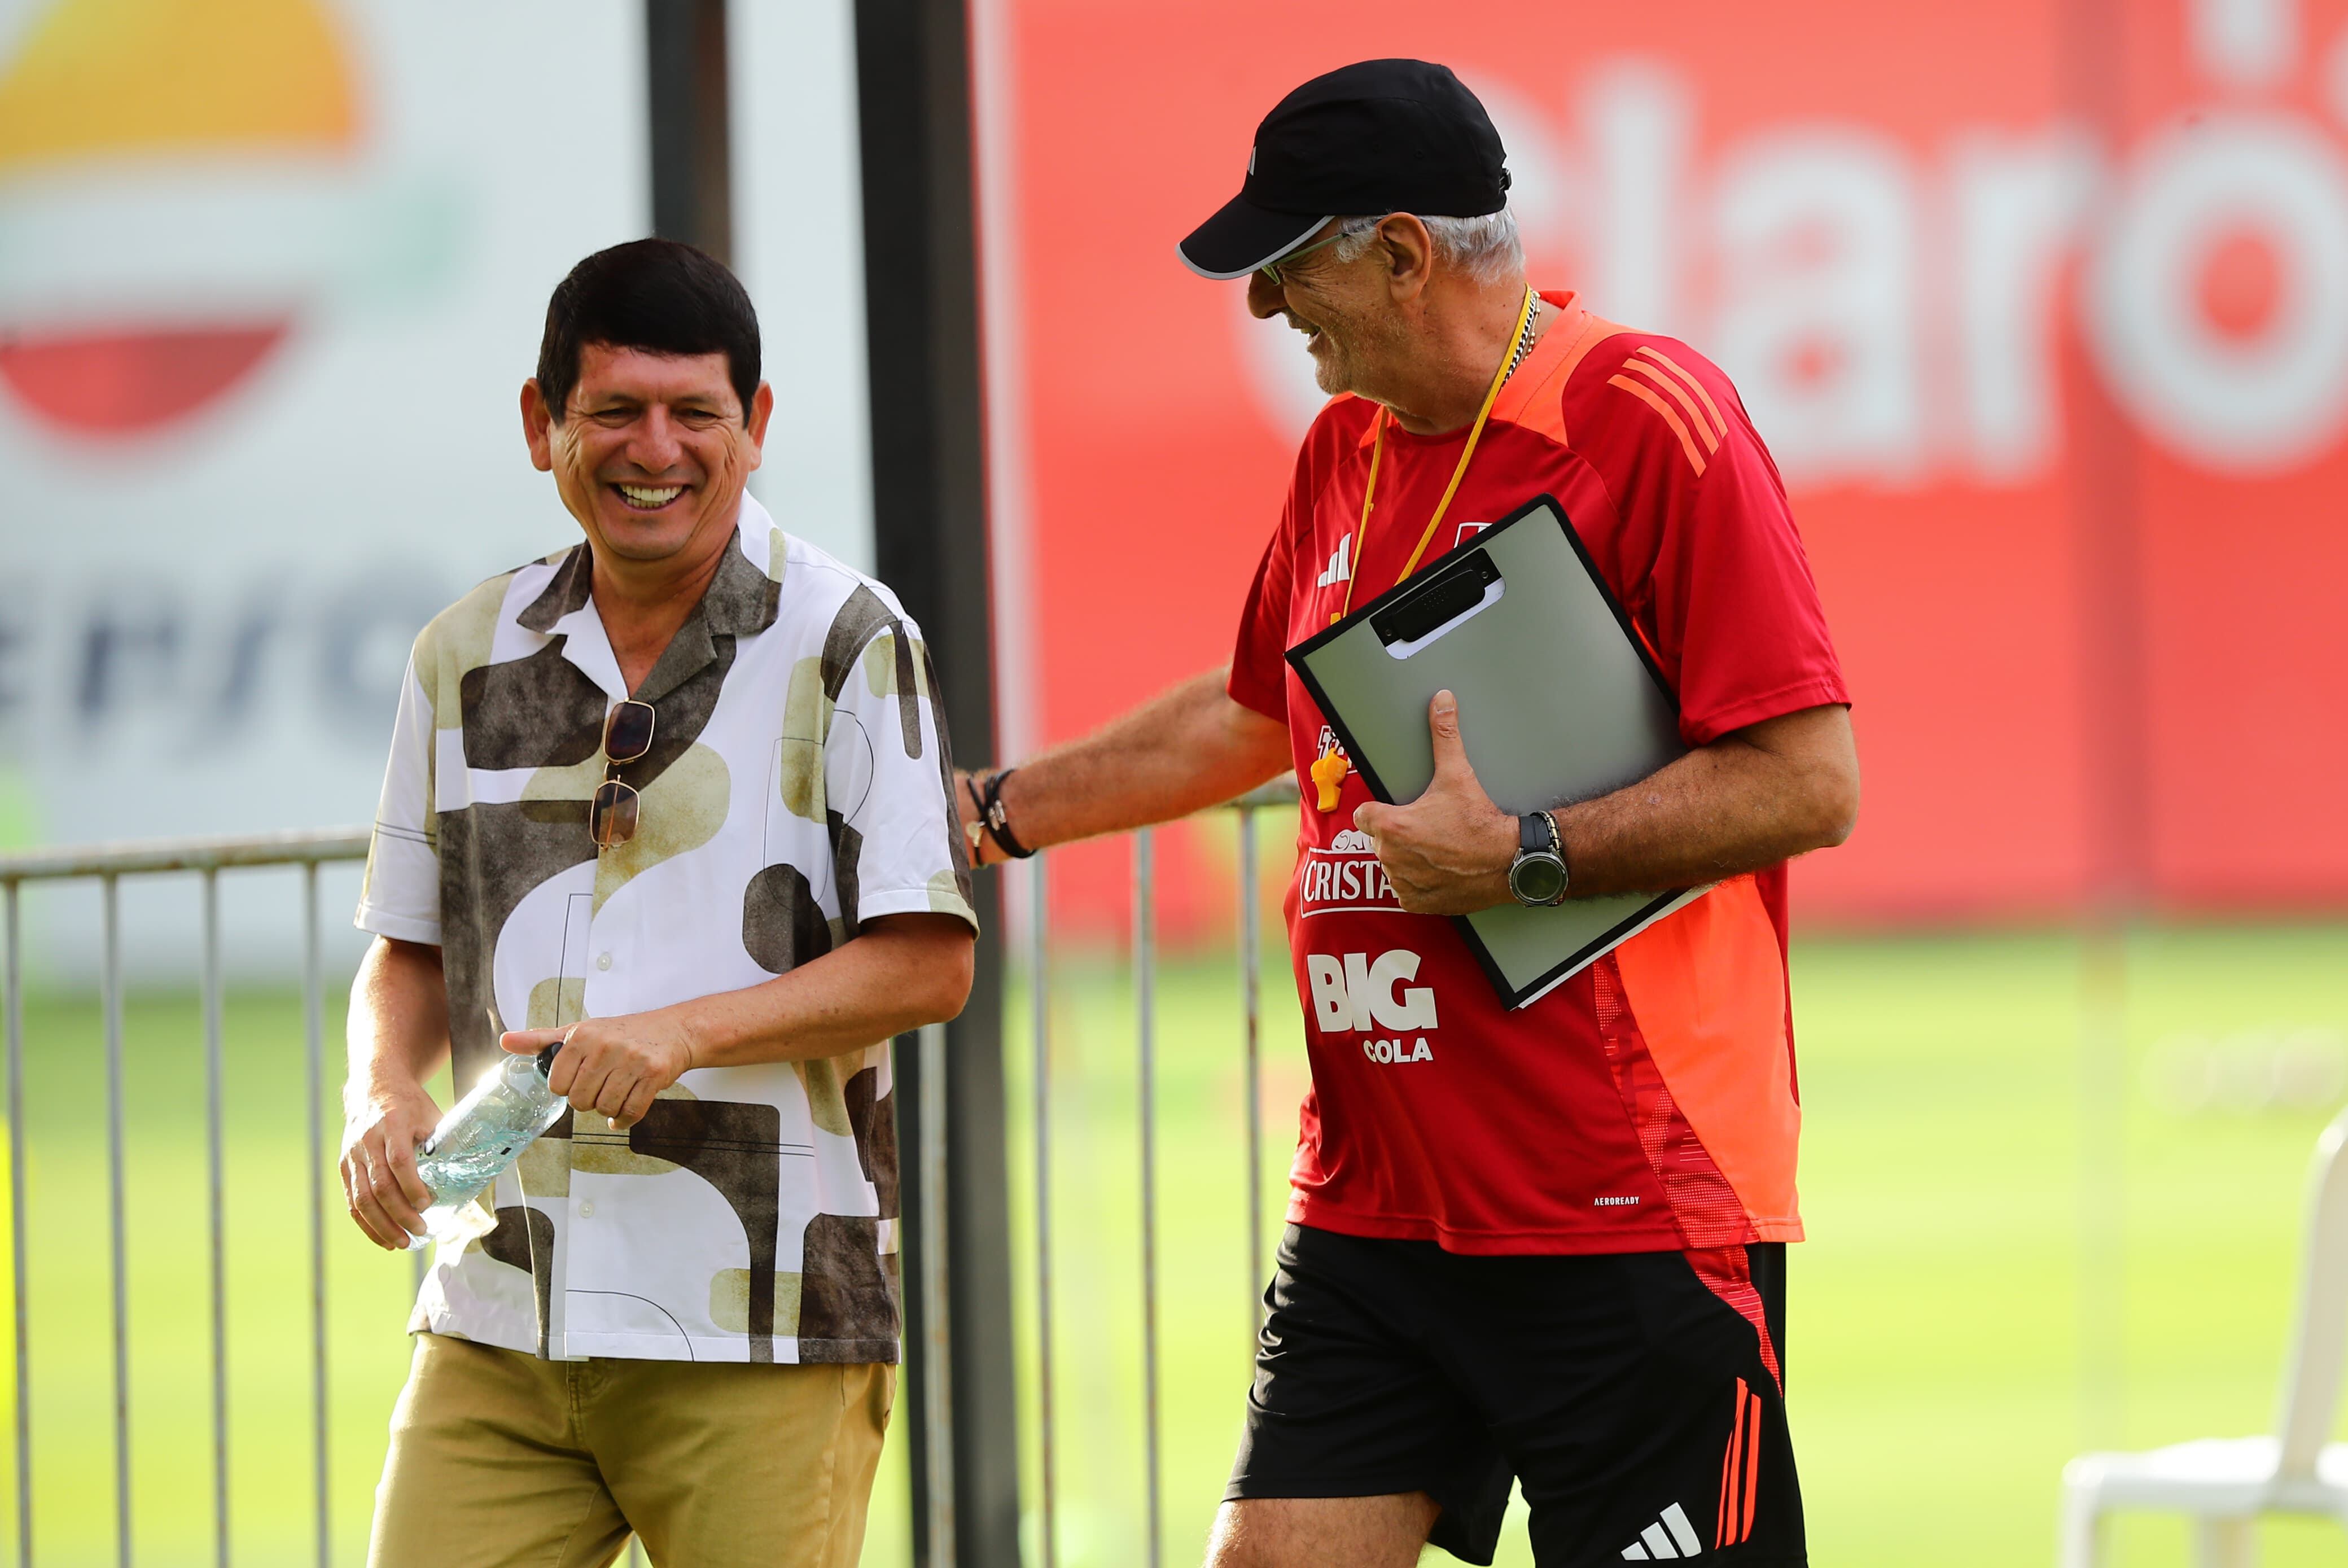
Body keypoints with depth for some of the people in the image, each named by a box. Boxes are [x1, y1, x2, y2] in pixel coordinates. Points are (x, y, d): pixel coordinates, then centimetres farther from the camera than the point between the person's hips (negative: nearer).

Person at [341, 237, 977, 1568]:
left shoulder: (847, 644, -2)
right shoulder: (468, 656, 13)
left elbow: (928, 963, -6)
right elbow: (409, 949, 21)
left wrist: (687, 1030, -18)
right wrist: (383, 1094, -1)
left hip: (756, 1335, -4)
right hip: (497, 1325, 4)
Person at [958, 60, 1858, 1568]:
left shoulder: (1652, 420, -11)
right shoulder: (1344, 454, 14)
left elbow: (1811, 781, -16)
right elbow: (1256, 716, 33)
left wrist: (1520, 855, -18)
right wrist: (993, 809, 34)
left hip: (1631, 1219, -7)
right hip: (1372, 1207, 7)